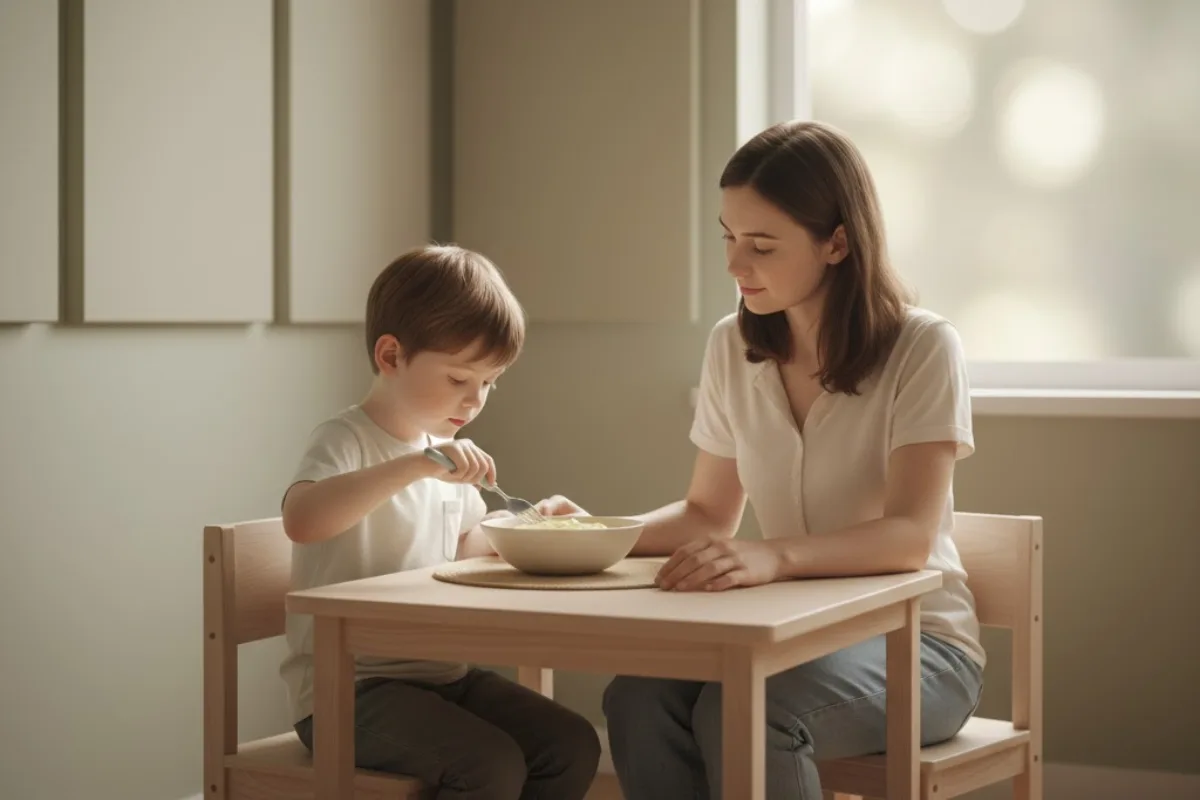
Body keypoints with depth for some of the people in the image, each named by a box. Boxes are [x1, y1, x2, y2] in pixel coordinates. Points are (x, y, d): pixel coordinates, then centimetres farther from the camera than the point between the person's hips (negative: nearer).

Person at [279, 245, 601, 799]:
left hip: (439, 673, 8)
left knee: (573, 747, -6)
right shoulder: (345, 441, -13)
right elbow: (301, 518, -35)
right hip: (347, 689, -8)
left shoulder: (445, 454, 13)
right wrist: (416, 465, -39)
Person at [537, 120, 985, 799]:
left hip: (913, 641, -4)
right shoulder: (733, 348, 5)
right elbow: (709, 515, 14)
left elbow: (909, 535, -21)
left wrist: (774, 556, -40)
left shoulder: (923, 348, -12)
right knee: (638, 699, -27)